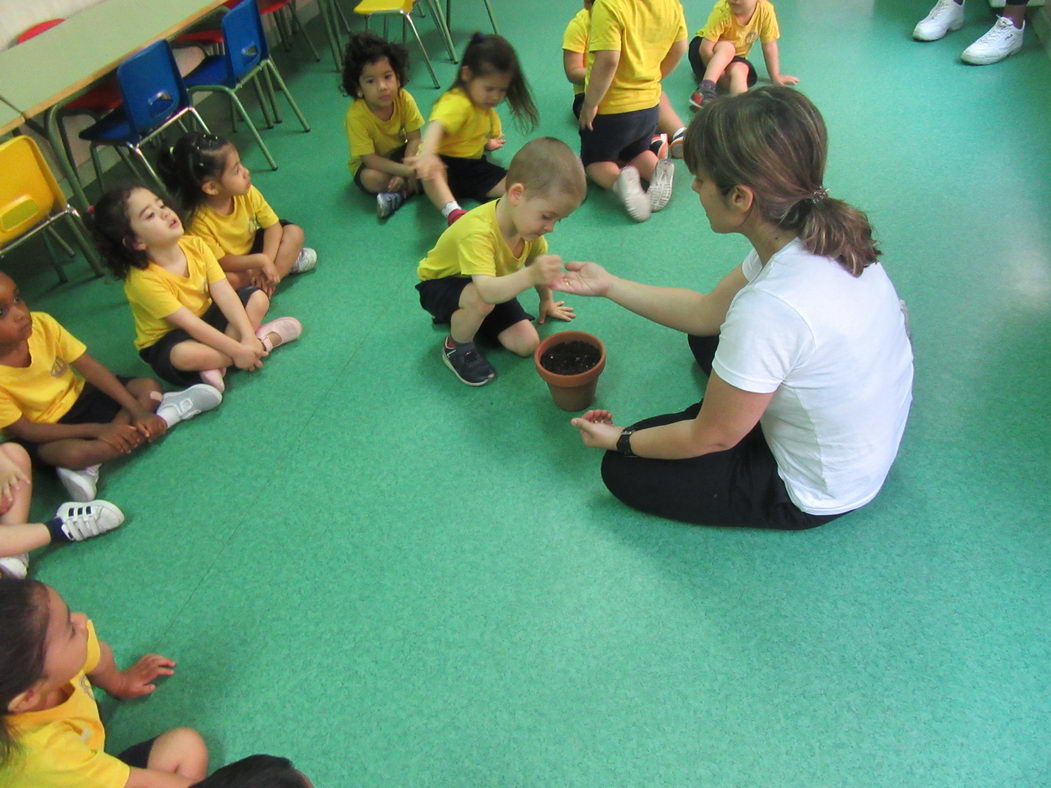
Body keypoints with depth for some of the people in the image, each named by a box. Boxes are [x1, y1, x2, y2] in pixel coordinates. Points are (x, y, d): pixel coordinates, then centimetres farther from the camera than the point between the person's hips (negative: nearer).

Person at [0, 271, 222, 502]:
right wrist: (97, 430, -26)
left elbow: (90, 368, -14)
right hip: (45, 433, -5)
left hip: (78, 397, 5)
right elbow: (24, 430, -20)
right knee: (73, 453, -35)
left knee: (149, 387, -13)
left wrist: (137, 411, -21)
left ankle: (90, 467, -20)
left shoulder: (41, 324, -18)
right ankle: (166, 414, -16)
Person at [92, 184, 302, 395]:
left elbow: (224, 294, -17)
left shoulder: (194, 244, -13)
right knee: (184, 354, -41)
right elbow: (191, 325, -31)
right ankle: (265, 340, -19)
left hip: (207, 318, 7)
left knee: (258, 298, -6)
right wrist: (238, 350, -31)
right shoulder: (143, 280, -30)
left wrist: (248, 336, -27)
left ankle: (216, 364, -19)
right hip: (166, 342, -7)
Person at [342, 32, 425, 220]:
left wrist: (404, 173, -29)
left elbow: (414, 139, -16)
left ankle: (397, 196, -24)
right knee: (371, 179, -35)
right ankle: (411, 188, -15)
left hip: (400, 153, 4)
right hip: (370, 164, -3)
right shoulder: (356, 116, -30)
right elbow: (369, 159, -29)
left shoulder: (404, 99, -21)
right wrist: (406, 171, -36)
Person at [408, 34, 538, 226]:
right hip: (445, 163, -8)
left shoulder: (486, 105, 7)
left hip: (474, 165, 8)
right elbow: (437, 126, -46)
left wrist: (489, 142, 10)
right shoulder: (455, 102, -23)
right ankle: (454, 213, -61)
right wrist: (427, 154, -64)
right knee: (431, 171, -43)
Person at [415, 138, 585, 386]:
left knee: (527, 343, -5)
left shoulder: (528, 219, -17)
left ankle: (461, 317, 18)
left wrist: (547, 302, 15)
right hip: (441, 284, -7)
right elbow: (487, 290, -55)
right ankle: (456, 346, -8)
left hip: (491, 288, 7)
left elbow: (538, 262, 4)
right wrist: (530, 276, -69)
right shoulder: (478, 231, -41)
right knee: (480, 300, -41)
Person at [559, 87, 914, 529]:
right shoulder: (822, 233, -14)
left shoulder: (770, 311, -39)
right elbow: (708, 311, 0)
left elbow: (713, 438, -22)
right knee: (706, 339, 24)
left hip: (815, 494, -8)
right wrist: (609, 286, 3)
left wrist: (619, 440, -7)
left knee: (623, 471, 0)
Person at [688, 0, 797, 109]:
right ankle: (705, 88, -45)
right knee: (727, 47, -34)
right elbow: (706, 48, -29)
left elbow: (769, 46, -12)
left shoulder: (766, 10, -21)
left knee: (740, 70, -31)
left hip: (736, 56, 3)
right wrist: (720, 73, -28)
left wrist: (776, 77, -8)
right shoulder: (722, 11, -29)